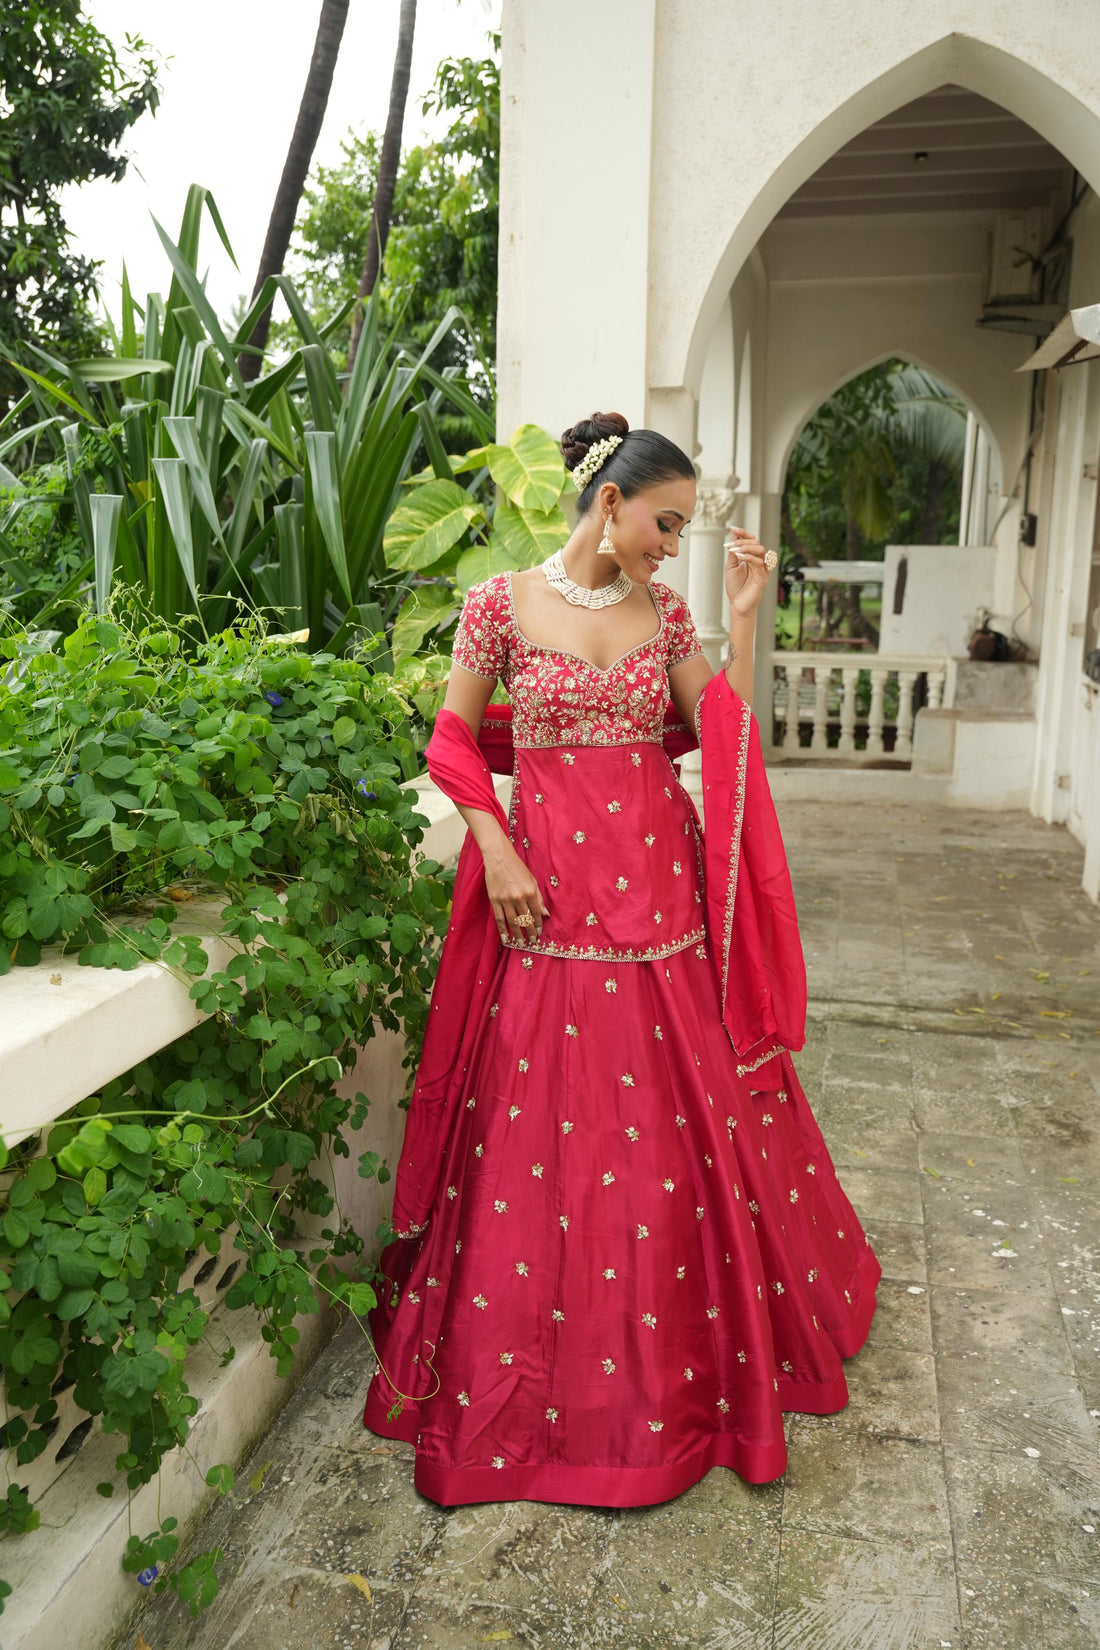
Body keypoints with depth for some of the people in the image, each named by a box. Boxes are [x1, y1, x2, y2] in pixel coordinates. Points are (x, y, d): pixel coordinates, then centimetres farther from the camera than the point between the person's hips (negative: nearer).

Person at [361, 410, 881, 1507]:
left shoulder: (666, 613, 9)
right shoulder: (502, 604, -1)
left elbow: (718, 737, 4)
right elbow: (454, 741, 1)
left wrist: (741, 620, -1)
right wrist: (496, 850, -10)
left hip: (663, 888, 4)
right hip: (550, 893, -3)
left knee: (680, 1115, 11)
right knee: (547, 1119, 4)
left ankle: (678, 1358, 33)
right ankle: (543, 1362, 26)